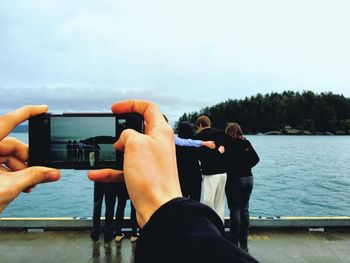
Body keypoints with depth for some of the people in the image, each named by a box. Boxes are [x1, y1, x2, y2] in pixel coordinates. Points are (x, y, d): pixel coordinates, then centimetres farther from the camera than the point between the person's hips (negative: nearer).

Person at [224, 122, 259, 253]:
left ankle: (234, 243, 6)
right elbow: (256, 159, 3)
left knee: (235, 210, 0)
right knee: (244, 209, 12)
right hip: (248, 178, 6)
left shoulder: (228, 144, -9)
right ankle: (244, 243, 21)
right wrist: (245, 167, 7)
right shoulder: (247, 143, 6)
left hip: (234, 179, -5)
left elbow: (226, 161, -14)